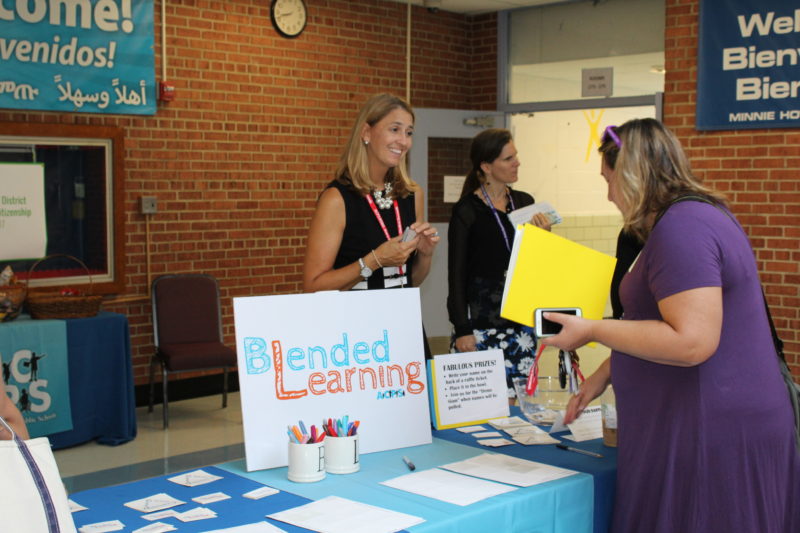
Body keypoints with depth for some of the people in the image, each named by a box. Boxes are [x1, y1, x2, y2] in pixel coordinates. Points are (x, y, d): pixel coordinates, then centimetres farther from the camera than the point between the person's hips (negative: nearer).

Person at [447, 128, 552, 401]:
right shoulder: (467, 210, -6)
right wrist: (462, 329, -10)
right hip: (480, 319, -5)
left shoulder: (525, 202, 10)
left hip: (520, 320, 5)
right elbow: (456, 274, -5)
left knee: (509, 399, 7)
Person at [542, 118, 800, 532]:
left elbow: (691, 342, -26)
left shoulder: (682, 226, -18)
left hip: (712, 433, -10)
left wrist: (590, 331, -17)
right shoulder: (697, 215, 15)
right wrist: (603, 375, 22)